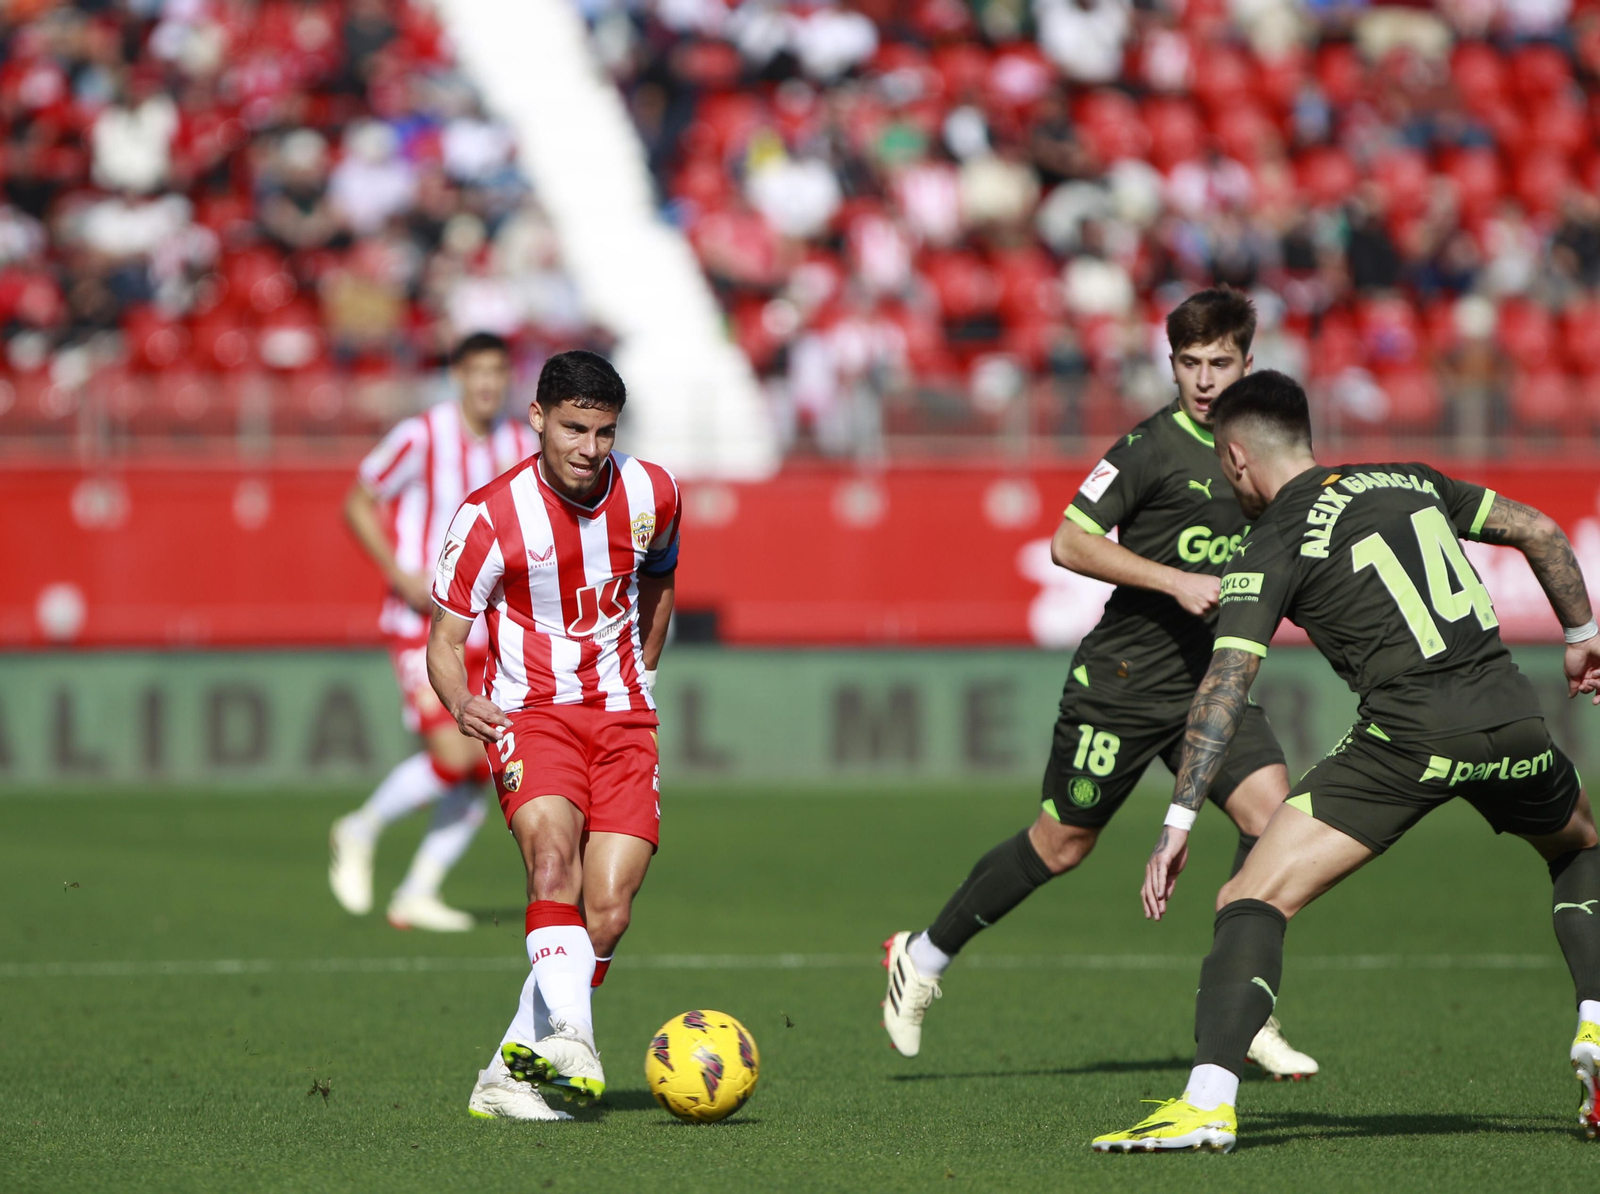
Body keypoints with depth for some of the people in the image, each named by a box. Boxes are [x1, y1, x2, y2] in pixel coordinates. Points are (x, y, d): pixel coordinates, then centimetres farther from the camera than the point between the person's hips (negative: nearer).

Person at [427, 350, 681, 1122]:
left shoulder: (650, 494, 1)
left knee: (608, 913, -9)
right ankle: (571, 1038, -46)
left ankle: (511, 1075, 1)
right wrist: (460, 702, -26)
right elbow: (445, 637, -6)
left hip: (621, 717, 4)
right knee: (553, 853, -32)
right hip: (532, 712, -3)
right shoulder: (491, 516, -11)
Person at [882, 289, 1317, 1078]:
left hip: (1209, 679, 5)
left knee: (1273, 813, -14)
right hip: (1124, 678, -5)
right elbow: (1070, 543, -17)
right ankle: (925, 958, 25)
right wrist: (1175, 581, -23)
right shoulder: (1153, 445, -14)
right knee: (1063, 843, 4)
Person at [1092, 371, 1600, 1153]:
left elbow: (1225, 688, -7)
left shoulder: (1272, 547, 3)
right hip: (1510, 714, 5)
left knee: (1253, 901, -4)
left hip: (1407, 735, -5)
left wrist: (1177, 825, -9)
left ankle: (1209, 1101, -22)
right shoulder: (1407, 481, 19)